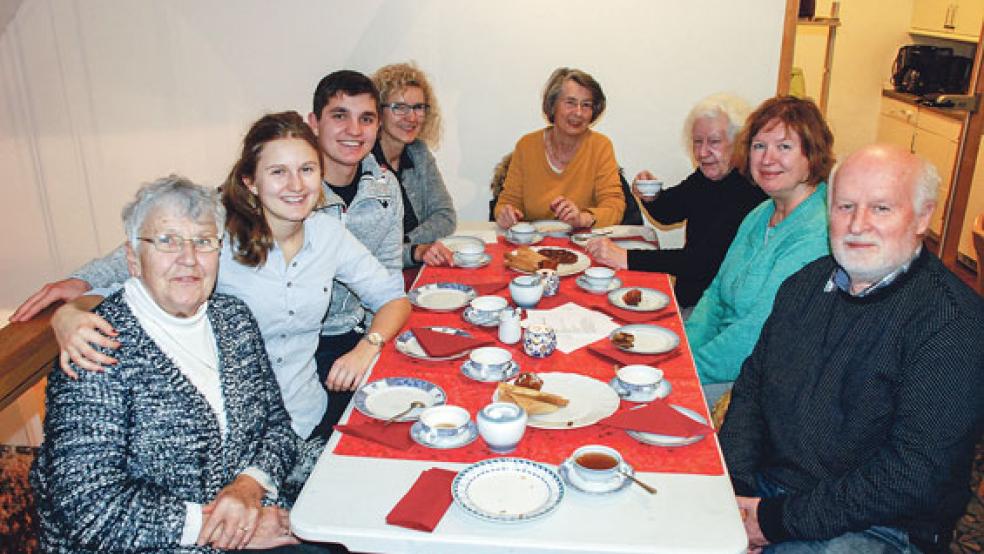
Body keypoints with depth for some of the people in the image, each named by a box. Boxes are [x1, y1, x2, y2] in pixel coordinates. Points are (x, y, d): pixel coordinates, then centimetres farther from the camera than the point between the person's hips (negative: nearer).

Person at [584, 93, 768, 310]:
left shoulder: (751, 188, -21)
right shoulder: (706, 176, 4)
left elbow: (708, 259, -30)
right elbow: (667, 213, 20)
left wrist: (627, 258, -33)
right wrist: (651, 197, -5)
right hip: (686, 298, 7)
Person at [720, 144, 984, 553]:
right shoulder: (807, 282, 5)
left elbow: (915, 476, -20)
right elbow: (751, 386, 8)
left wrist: (778, 520, -18)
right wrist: (734, 488, -6)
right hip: (763, 486, 5)